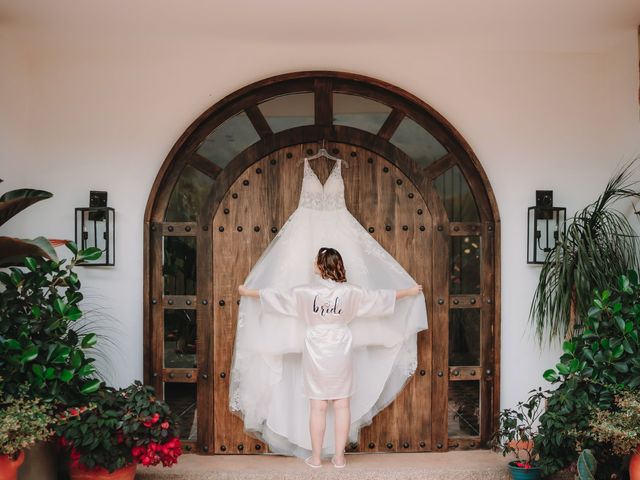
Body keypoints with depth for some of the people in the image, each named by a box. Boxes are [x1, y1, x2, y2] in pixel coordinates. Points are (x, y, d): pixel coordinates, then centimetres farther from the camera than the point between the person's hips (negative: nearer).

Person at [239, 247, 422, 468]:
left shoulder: (306, 292, -8)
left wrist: (248, 292, 20)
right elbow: (381, 297, 6)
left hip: (316, 356, -1)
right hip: (340, 355, 1)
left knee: (318, 407, 6)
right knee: (341, 405, 8)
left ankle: (316, 457, 14)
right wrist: (410, 291, 21)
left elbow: (276, 295, 3)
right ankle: (339, 457, 13)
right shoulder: (349, 292, -4)